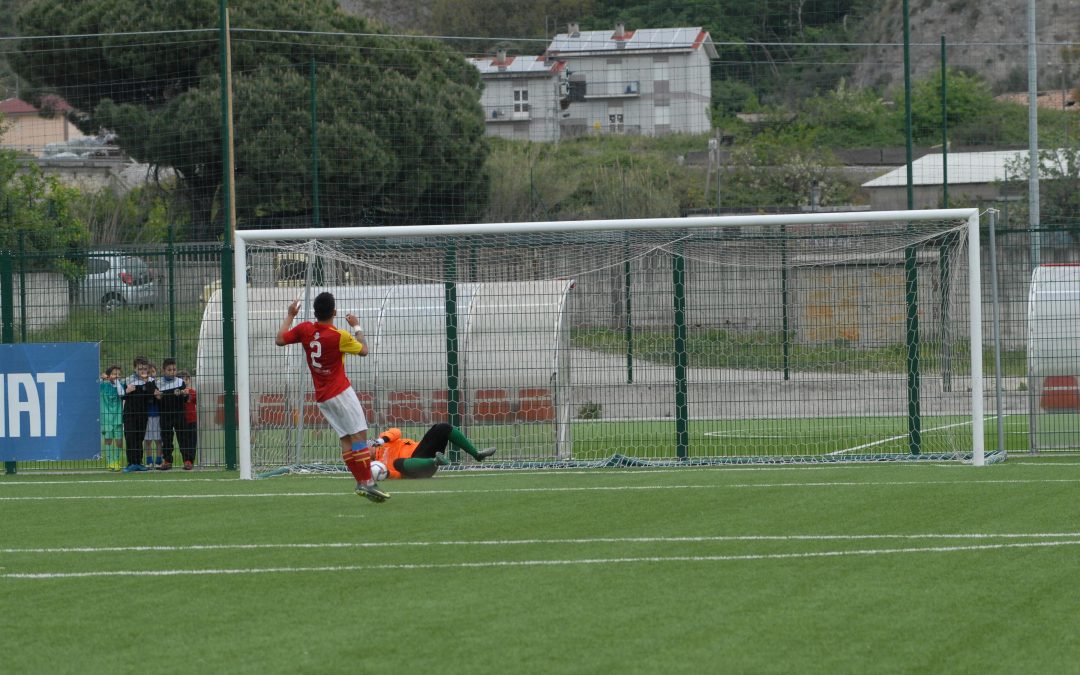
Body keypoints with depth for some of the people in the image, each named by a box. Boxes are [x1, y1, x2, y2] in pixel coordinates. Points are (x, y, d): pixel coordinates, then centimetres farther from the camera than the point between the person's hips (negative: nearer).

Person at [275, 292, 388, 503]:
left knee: (346, 438, 8)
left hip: (321, 397, 7)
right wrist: (356, 327, 13)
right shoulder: (340, 336, -15)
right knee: (359, 435, -8)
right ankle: (367, 483, -17)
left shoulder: (305, 330, -1)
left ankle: (360, 482, 3)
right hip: (341, 393, -7)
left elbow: (279, 340, 12)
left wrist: (289, 316, 21)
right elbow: (363, 351, 0)